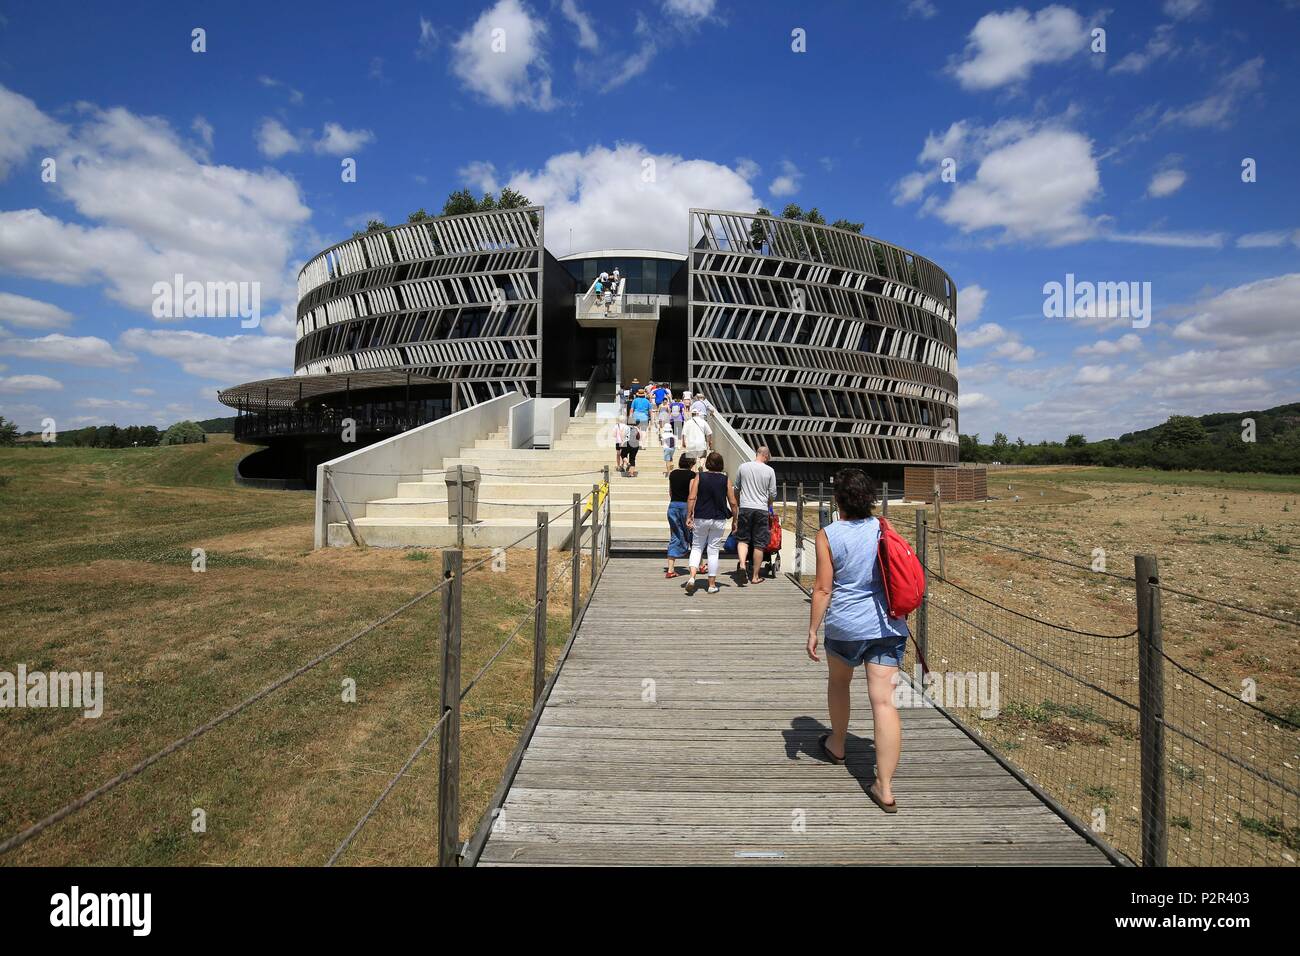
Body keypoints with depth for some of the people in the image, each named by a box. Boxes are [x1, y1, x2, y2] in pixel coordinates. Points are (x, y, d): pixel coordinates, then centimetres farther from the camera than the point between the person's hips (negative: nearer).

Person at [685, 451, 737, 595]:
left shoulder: (699, 476, -1)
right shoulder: (726, 480, 0)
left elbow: (692, 498, -9)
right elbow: (732, 503, 0)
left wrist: (688, 517, -4)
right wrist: (734, 521, 10)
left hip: (701, 518, 0)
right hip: (719, 520, 0)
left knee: (696, 547, 13)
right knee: (713, 551, 7)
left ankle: (692, 577, -6)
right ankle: (712, 585, 12)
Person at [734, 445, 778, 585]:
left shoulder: (743, 467, 4)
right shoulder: (769, 470, 0)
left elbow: (736, 488, 13)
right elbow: (773, 494, 3)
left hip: (745, 507, 1)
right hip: (762, 510, -1)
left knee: (742, 539, 11)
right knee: (759, 544, 6)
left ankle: (742, 565, -13)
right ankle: (755, 576, 11)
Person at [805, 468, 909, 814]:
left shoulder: (828, 535, -9)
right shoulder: (884, 528, 2)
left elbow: (823, 588, -11)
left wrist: (812, 630, -3)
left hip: (846, 626, -2)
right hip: (889, 625, 2)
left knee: (838, 682, 24)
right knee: (884, 701, 0)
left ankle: (836, 745, 45)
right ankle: (885, 787, 2)